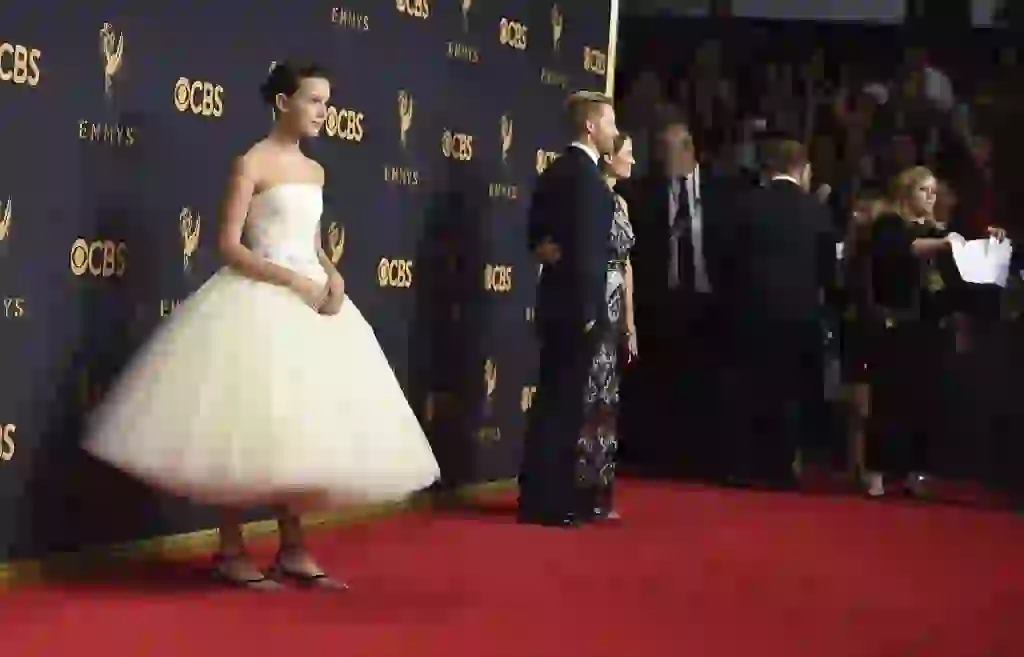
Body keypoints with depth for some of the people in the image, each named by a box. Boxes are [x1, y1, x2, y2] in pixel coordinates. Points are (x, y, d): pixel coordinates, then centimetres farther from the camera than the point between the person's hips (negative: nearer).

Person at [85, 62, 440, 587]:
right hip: (259, 301, -7)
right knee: (249, 425, -6)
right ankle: (230, 549, 3)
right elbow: (230, 247, -11)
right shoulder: (252, 163, -6)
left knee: (304, 425, 6)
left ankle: (292, 549, 12)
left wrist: (333, 277, -2)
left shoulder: (314, 171, 15)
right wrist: (293, 282, -19)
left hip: (311, 298, 7)